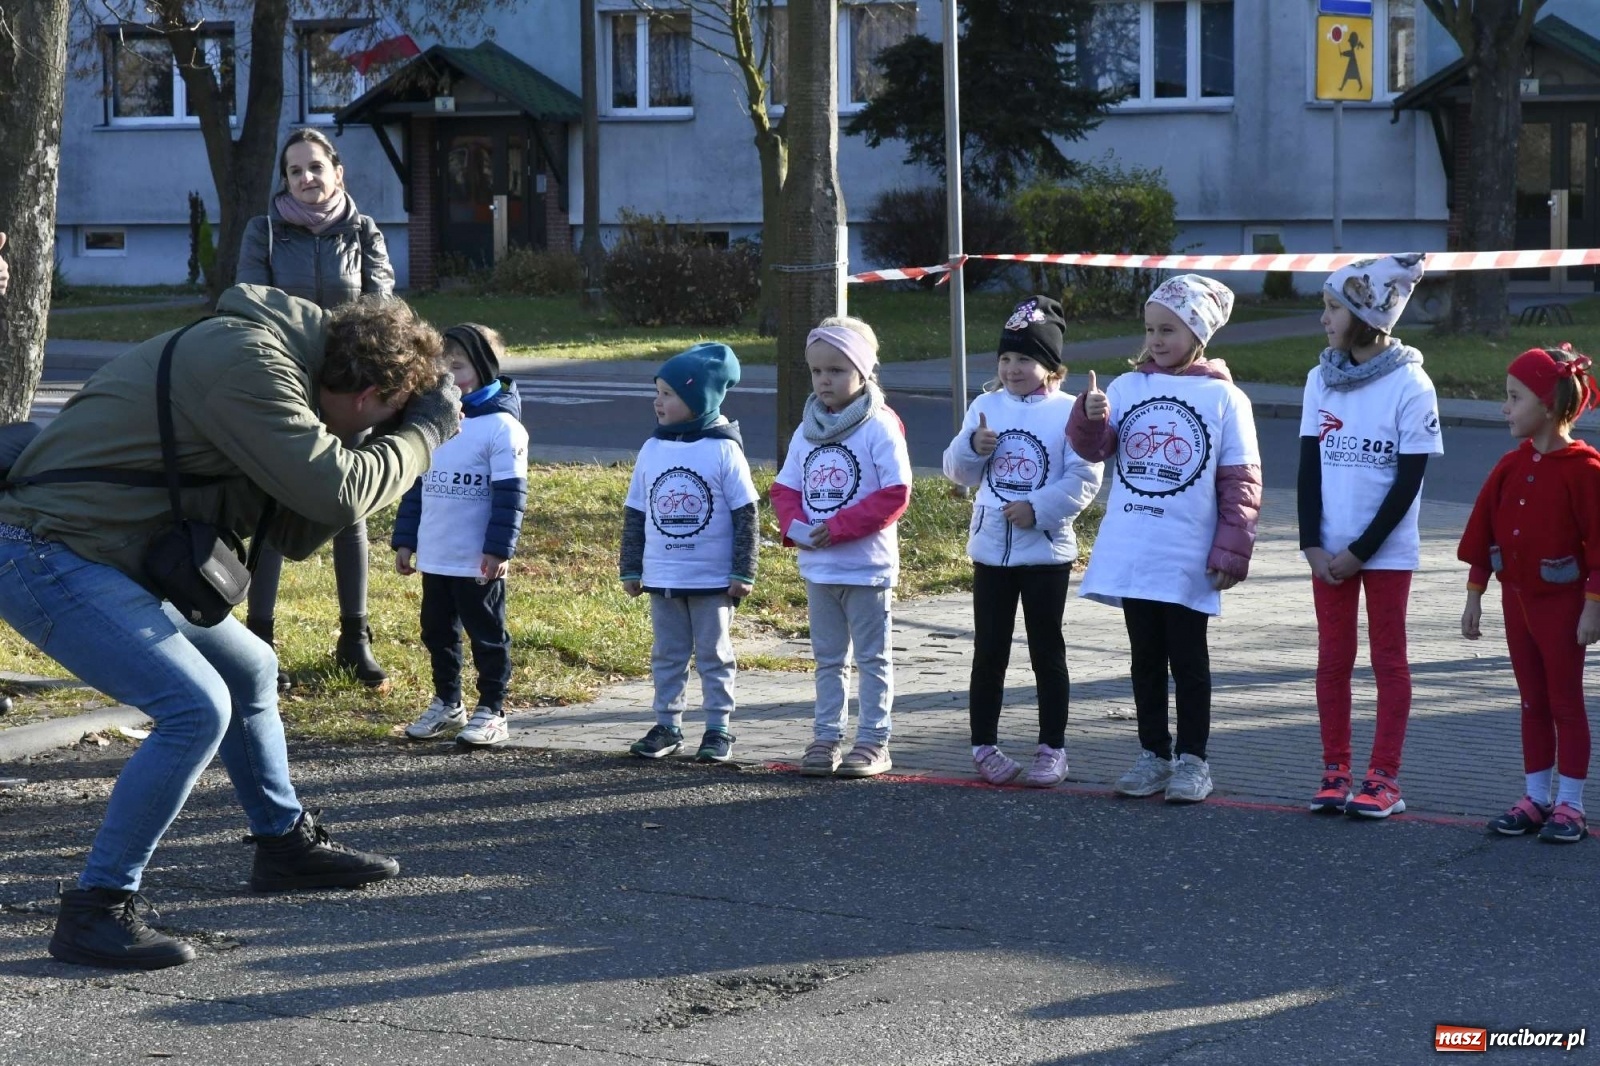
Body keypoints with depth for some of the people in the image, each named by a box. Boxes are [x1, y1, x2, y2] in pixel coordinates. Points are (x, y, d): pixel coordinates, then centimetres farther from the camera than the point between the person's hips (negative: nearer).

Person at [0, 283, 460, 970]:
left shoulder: (275, 363, 10)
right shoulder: (247, 361, -21)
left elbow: (294, 535, 11)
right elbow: (335, 494, -25)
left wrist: (383, 451, 2)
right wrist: (425, 434, -10)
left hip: (106, 561, 11)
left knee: (250, 672, 20)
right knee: (196, 709, -20)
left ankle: (285, 843, 37)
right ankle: (94, 911, -12)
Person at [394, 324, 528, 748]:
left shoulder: (502, 426, -11)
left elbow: (511, 492, -14)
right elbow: (415, 484, 15)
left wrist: (498, 549, -18)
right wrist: (404, 539, 12)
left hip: (478, 564, -7)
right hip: (434, 558, 7)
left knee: (486, 635, 3)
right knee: (437, 632, 15)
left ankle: (491, 711, 10)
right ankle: (446, 703, 28)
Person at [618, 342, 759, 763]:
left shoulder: (724, 450, -9)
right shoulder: (652, 450, 3)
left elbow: (745, 516, -7)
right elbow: (634, 515, 10)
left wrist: (743, 573, -9)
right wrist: (630, 570, 10)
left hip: (713, 580, -4)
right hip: (662, 578, 4)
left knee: (714, 655, 5)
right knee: (667, 655, 11)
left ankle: (718, 729, 12)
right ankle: (667, 725, 20)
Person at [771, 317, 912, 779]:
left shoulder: (879, 428, -11)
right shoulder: (806, 432, 8)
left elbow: (895, 494, -16)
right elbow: (785, 488, 11)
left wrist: (838, 527, -20)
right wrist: (795, 526, -10)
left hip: (867, 566, -6)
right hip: (817, 566, 6)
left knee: (873, 658, 4)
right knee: (828, 658, 13)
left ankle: (874, 742, 9)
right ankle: (826, 737, 19)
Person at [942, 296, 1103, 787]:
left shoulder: (1068, 411, -7)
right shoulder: (985, 407, 5)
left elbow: (1084, 479, -12)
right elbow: (958, 471, 7)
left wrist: (1039, 507, -21)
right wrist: (972, 445, -13)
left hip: (1047, 549, -3)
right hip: (991, 548, 3)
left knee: (1047, 652, 6)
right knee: (989, 652, 8)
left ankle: (1052, 749, 13)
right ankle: (984, 745, 16)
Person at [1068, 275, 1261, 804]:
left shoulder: (1224, 398, -4)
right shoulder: (1127, 387, 6)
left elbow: (1241, 483, -4)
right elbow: (1094, 447, -3)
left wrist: (1231, 553, -9)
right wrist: (1090, 417, -25)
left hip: (1188, 559, -4)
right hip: (1131, 555, 4)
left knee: (1188, 660, 5)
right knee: (1145, 658, 12)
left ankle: (1192, 760, 13)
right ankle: (1153, 755, 21)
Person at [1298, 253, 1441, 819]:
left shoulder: (1410, 385, -11)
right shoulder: (1322, 379, 3)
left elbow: (1409, 480, -11)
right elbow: (1309, 467, 4)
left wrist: (1361, 550, -13)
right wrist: (1313, 544, -7)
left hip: (1386, 549, -4)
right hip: (1329, 548, 4)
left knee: (1389, 660, 4)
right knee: (1333, 659, 7)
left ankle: (1384, 779, 7)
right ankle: (1335, 773, 14)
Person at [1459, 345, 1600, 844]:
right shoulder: (1512, 465, 5)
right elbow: (1482, 530, 9)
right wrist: (1475, 595, 9)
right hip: (1517, 599, 6)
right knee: (1532, 702, 12)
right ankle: (1536, 798, 19)